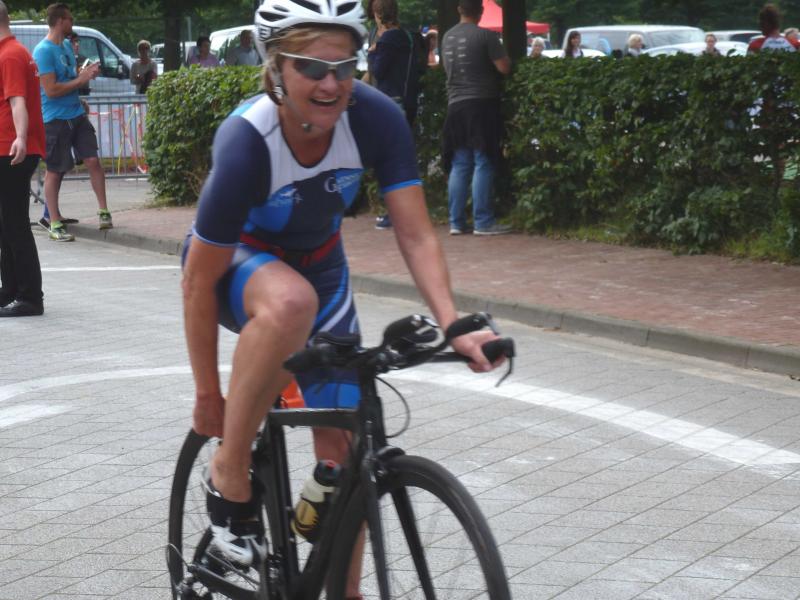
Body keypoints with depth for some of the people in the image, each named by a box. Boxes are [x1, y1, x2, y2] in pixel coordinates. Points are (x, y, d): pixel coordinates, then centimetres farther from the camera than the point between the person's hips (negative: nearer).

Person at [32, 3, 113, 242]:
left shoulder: (67, 46, 12)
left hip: (77, 115, 7)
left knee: (93, 160, -1)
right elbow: (51, 90, -20)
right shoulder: (43, 51, -15)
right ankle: (54, 224, 8)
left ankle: (103, 211, 8)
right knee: (54, 171, 1)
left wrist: (86, 72, 4)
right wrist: (81, 80, -13)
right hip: (55, 120, -7)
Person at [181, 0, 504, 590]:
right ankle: (230, 471, -21)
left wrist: (454, 326, -37)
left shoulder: (377, 118, -26)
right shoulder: (246, 142, -34)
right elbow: (199, 281, -26)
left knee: (344, 447, -2)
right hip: (237, 258, -4)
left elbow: (416, 234, -22)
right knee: (291, 302, -40)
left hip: (318, 260, 4)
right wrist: (208, 396, -18)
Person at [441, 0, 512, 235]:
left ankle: (456, 222, 8)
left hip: (455, 105, 6)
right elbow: (504, 68, -10)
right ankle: (483, 222, -4)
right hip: (481, 103, -6)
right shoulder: (485, 36, -10)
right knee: (483, 165, -3)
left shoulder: (447, 37, 10)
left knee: (459, 166, 8)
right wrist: (503, 55, 10)